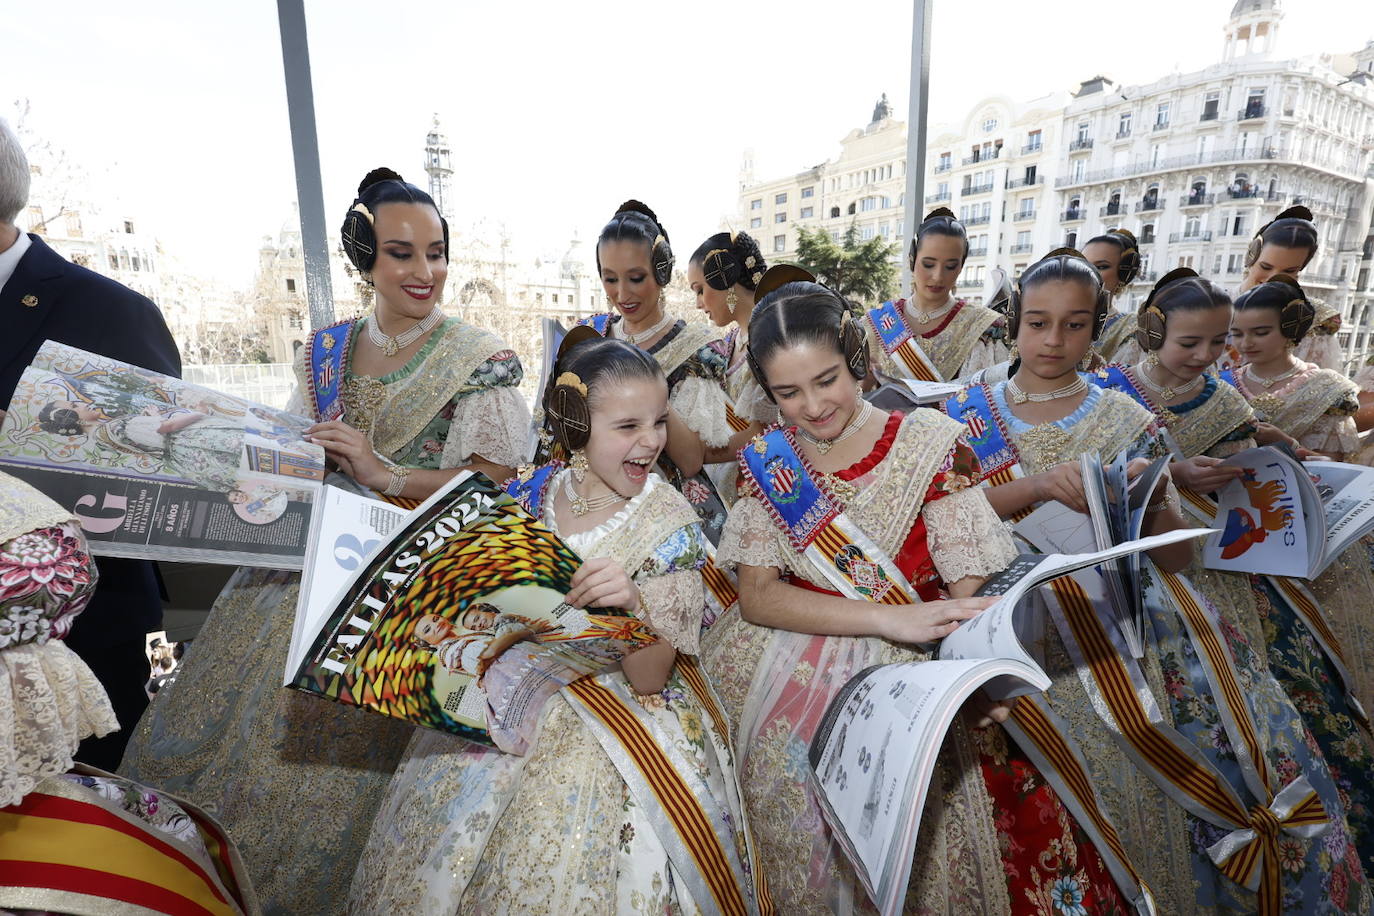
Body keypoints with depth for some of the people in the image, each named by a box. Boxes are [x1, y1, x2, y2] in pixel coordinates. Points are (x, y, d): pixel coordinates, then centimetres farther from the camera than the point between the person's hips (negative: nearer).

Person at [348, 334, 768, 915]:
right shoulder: (528, 491, -4)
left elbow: (650, 680, -16)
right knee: (440, 807, -6)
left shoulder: (670, 523, -14)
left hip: (617, 706, -3)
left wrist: (633, 605, -35)